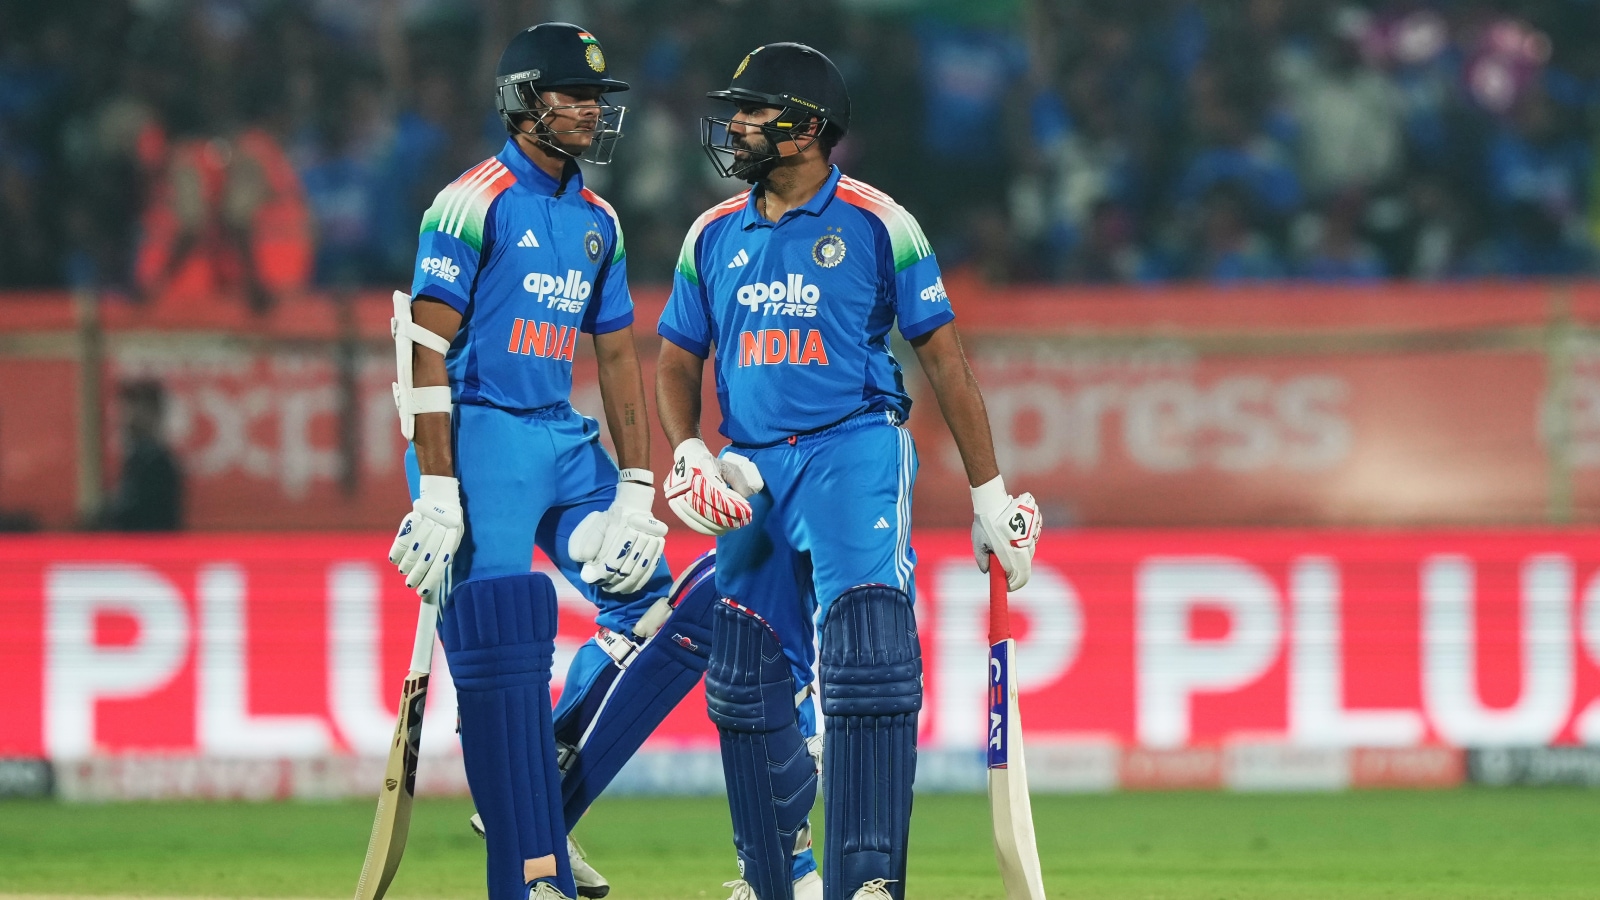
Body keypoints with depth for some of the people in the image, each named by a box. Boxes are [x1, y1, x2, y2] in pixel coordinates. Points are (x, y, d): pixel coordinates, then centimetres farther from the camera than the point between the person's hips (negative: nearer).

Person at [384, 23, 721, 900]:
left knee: (660, 610, 2)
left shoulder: (596, 223, 13)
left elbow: (618, 357, 17)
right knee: (503, 654, -12)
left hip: (565, 439, 8)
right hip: (480, 437, -8)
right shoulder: (474, 204, -9)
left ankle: (543, 800, 10)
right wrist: (435, 495, -20)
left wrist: (634, 490, 7)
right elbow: (427, 350, -14)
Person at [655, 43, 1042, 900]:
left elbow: (943, 358, -1)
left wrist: (989, 494, -2)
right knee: (744, 684, 8)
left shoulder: (876, 225, -3)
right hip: (753, 471, 5)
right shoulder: (714, 236, 11)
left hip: (853, 451, -5)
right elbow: (677, 363, 20)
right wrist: (689, 457, 0)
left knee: (863, 662, -19)